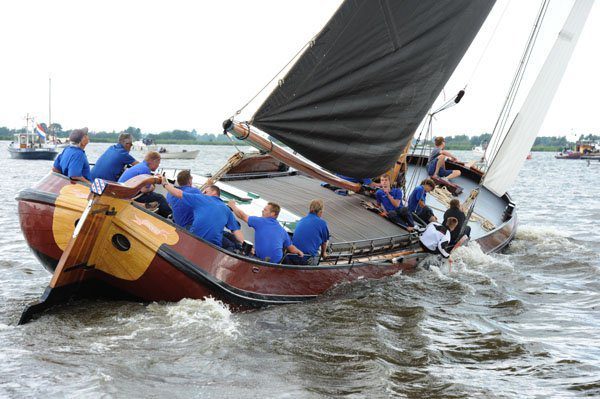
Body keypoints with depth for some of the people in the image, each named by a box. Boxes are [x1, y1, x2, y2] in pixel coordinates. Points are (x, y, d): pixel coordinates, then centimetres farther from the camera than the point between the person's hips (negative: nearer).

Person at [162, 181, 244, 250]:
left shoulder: (201, 199, 7)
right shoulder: (227, 210, 16)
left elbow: (178, 193, 9)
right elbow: (236, 230, 7)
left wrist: (165, 184, 24)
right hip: (215, 246, 1)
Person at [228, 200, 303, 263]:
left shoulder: (261, 221, 0)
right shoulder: (282, 230, 14)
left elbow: (242, 216, 7)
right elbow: (291, 248, 18)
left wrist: (233, 205, 24)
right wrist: (299, 252, 39)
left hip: (261, 260, -4)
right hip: (277, 261, 4)